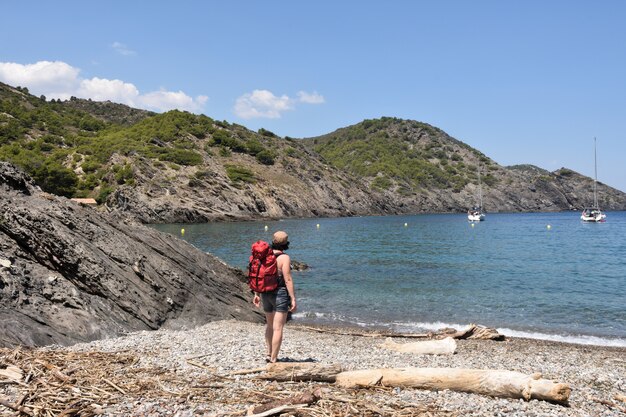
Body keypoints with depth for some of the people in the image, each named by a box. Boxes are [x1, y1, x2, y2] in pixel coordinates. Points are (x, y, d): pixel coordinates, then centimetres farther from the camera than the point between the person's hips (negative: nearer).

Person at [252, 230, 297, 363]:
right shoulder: (284, 258, -13)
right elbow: (288, 280, -17)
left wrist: (256, 294, 17)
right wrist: (293, 299, -13)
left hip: (265, 293, 7)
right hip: (280, 294, -7)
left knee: (269, 325, 22)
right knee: (278, 328, -2)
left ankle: (269, 354, 30)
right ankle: (273, 360, -1)